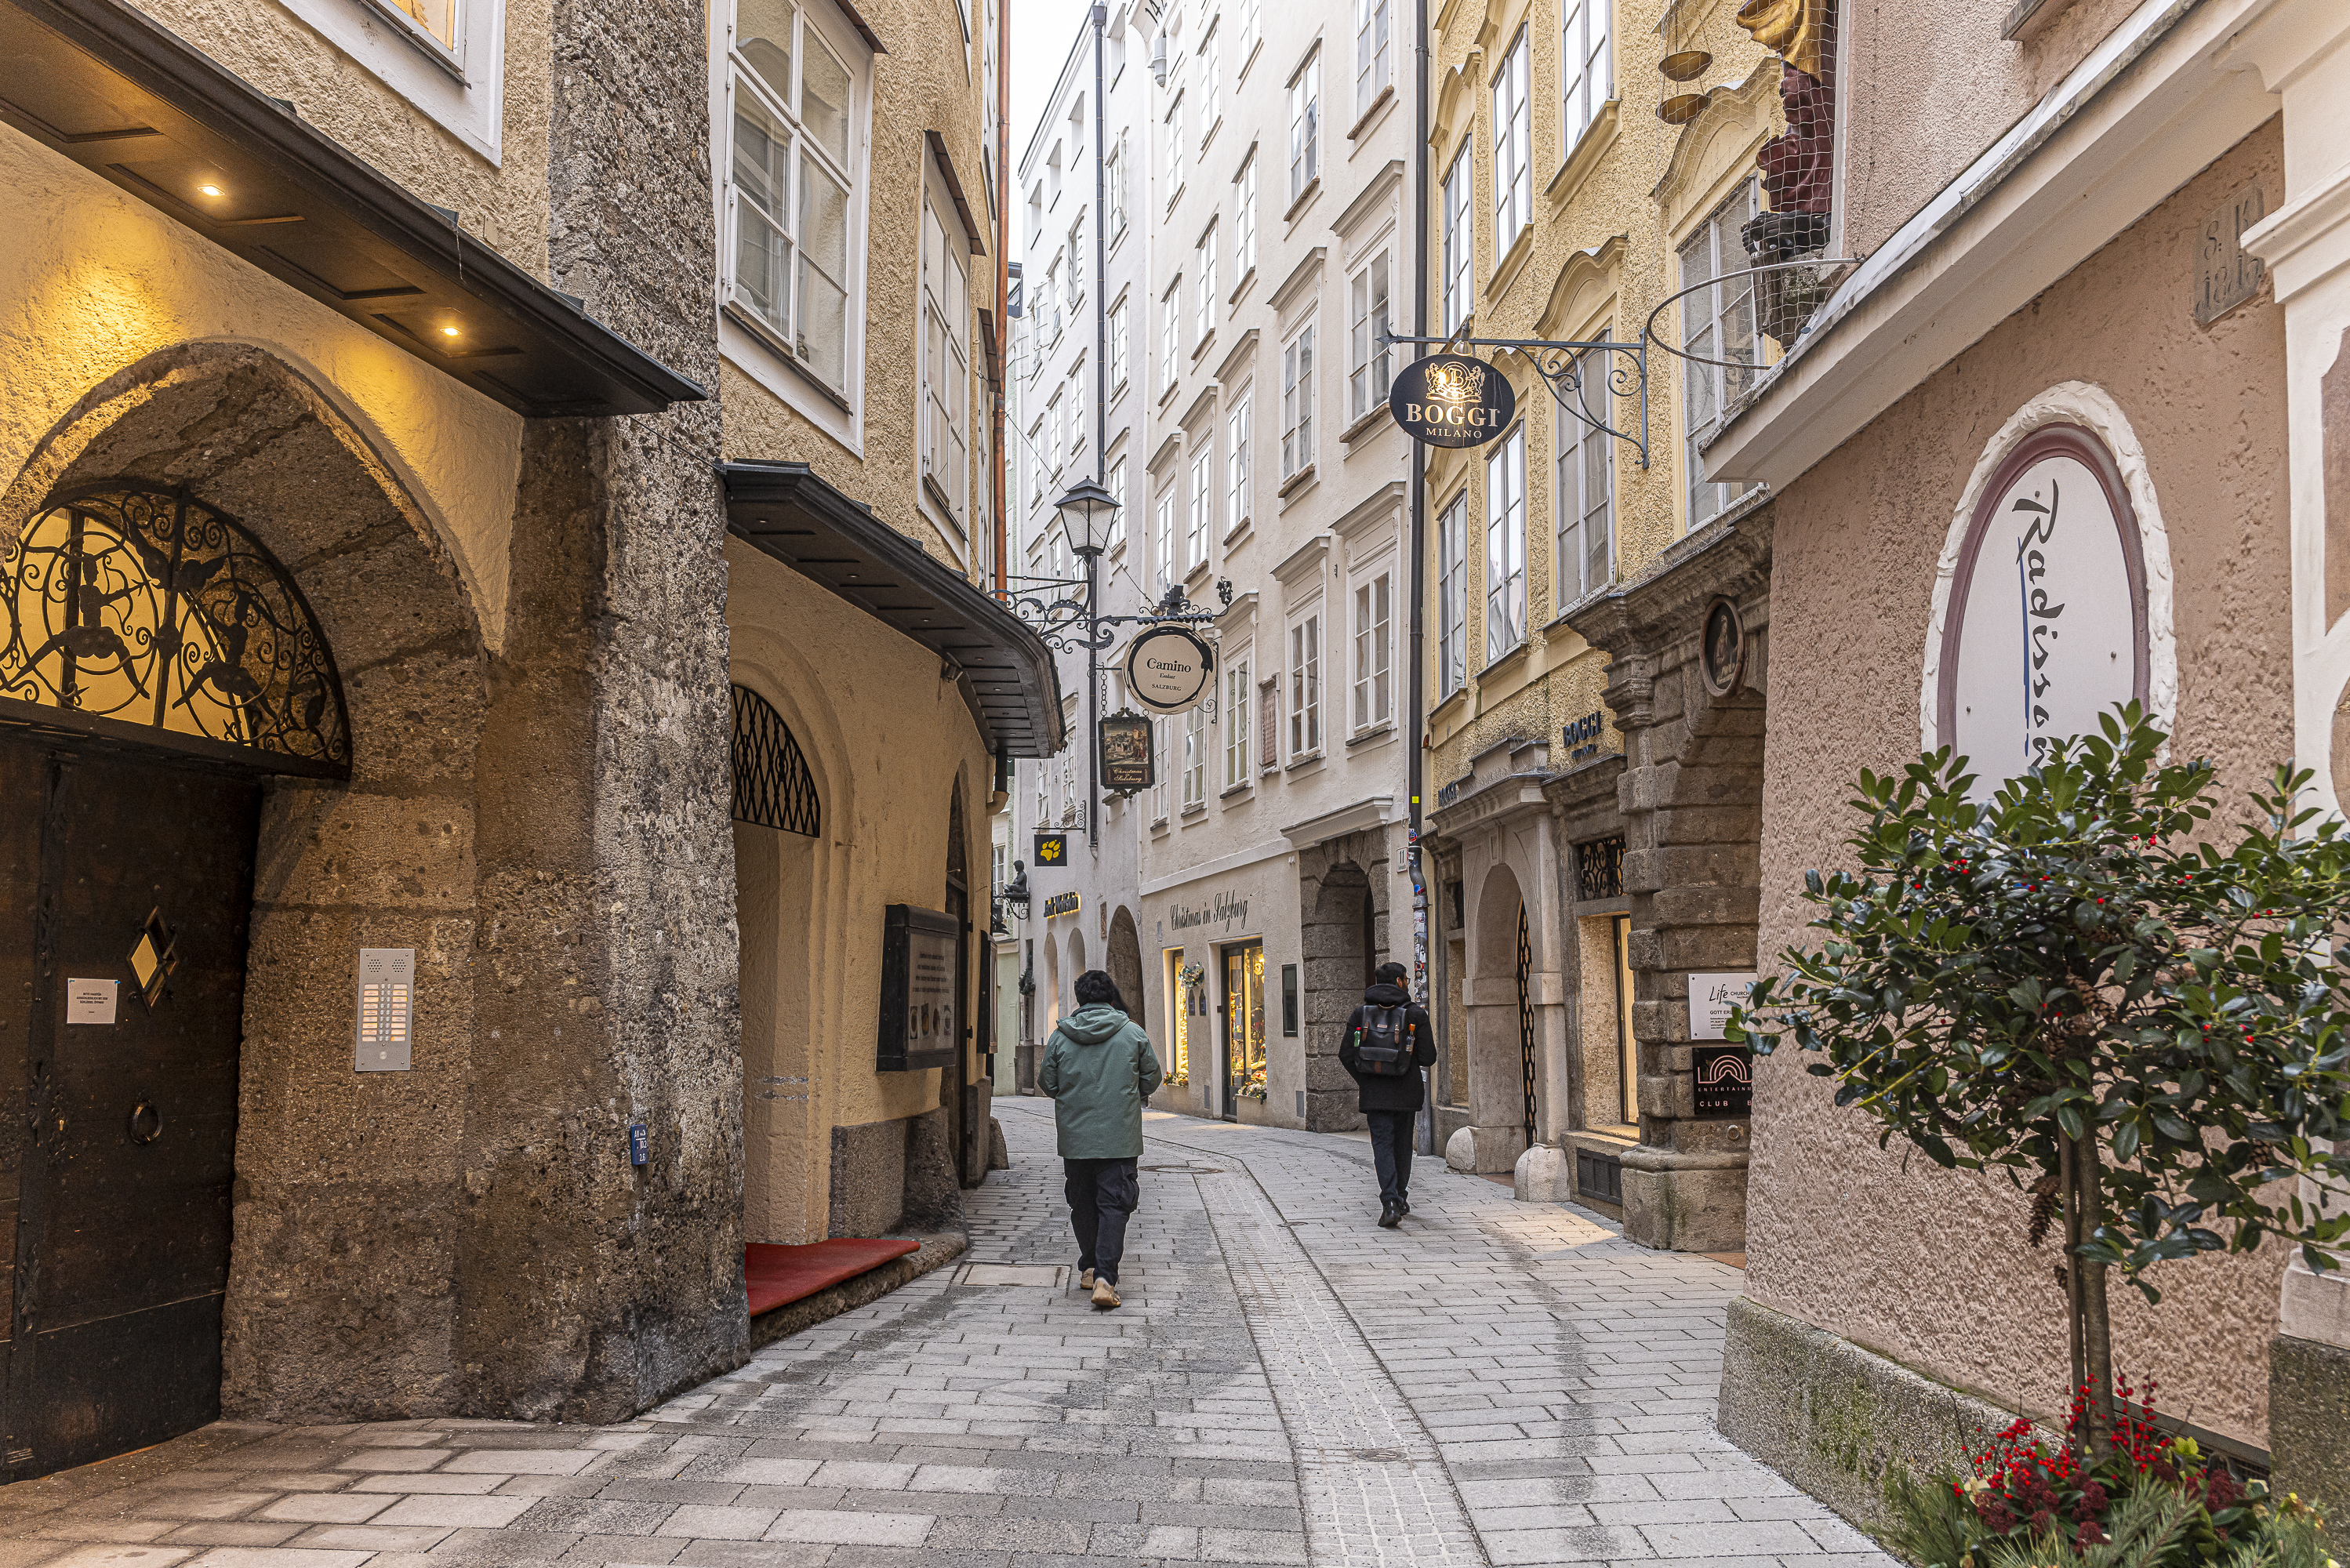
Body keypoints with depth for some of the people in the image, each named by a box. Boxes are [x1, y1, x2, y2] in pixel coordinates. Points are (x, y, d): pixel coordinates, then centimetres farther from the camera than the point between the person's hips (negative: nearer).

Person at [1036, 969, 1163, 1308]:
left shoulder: (1059, 1035, -2)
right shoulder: (1133, 1033, -3)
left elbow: (1046, 1084, 5)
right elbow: (1152, 1079, 6)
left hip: (1074, 1136, 2)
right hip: (1120, 1137, -2)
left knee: (1082, 1203, 17)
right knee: (1114, 1204, -1)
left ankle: (1089, 1268, 28)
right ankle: (1105, 1278, -11)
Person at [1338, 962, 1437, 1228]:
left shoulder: (1361, 1013, 0)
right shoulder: (1415, 1014, -6)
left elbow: (1346, 1055, -1)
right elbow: (1427, 1058, -8)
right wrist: (1429, 1041, 15)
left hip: (1374, 1093, 0)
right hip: (1406, 1093, 0)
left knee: (1383, 1145, 0)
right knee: (1402, 1144, 17)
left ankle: (1390, 1203, -18)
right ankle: (1400, 1199, 29)